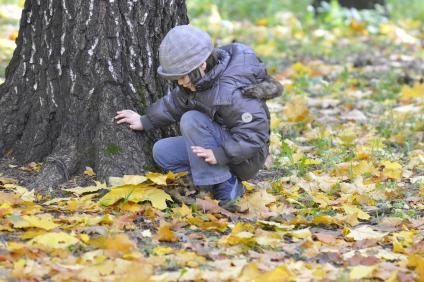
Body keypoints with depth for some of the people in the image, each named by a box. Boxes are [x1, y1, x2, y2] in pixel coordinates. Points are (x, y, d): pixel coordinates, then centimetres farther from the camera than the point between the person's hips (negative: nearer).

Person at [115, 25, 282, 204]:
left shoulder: (232, 91, -30)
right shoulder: (201, 79, -1)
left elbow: (253, 135, -33)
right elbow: (175, 103, 17)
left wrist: (220, 155, -39)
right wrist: (145, 122, 20)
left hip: (246, 160, -10)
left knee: (191, 120, -27)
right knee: (161, 152, 4)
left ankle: (225, 190, -23)